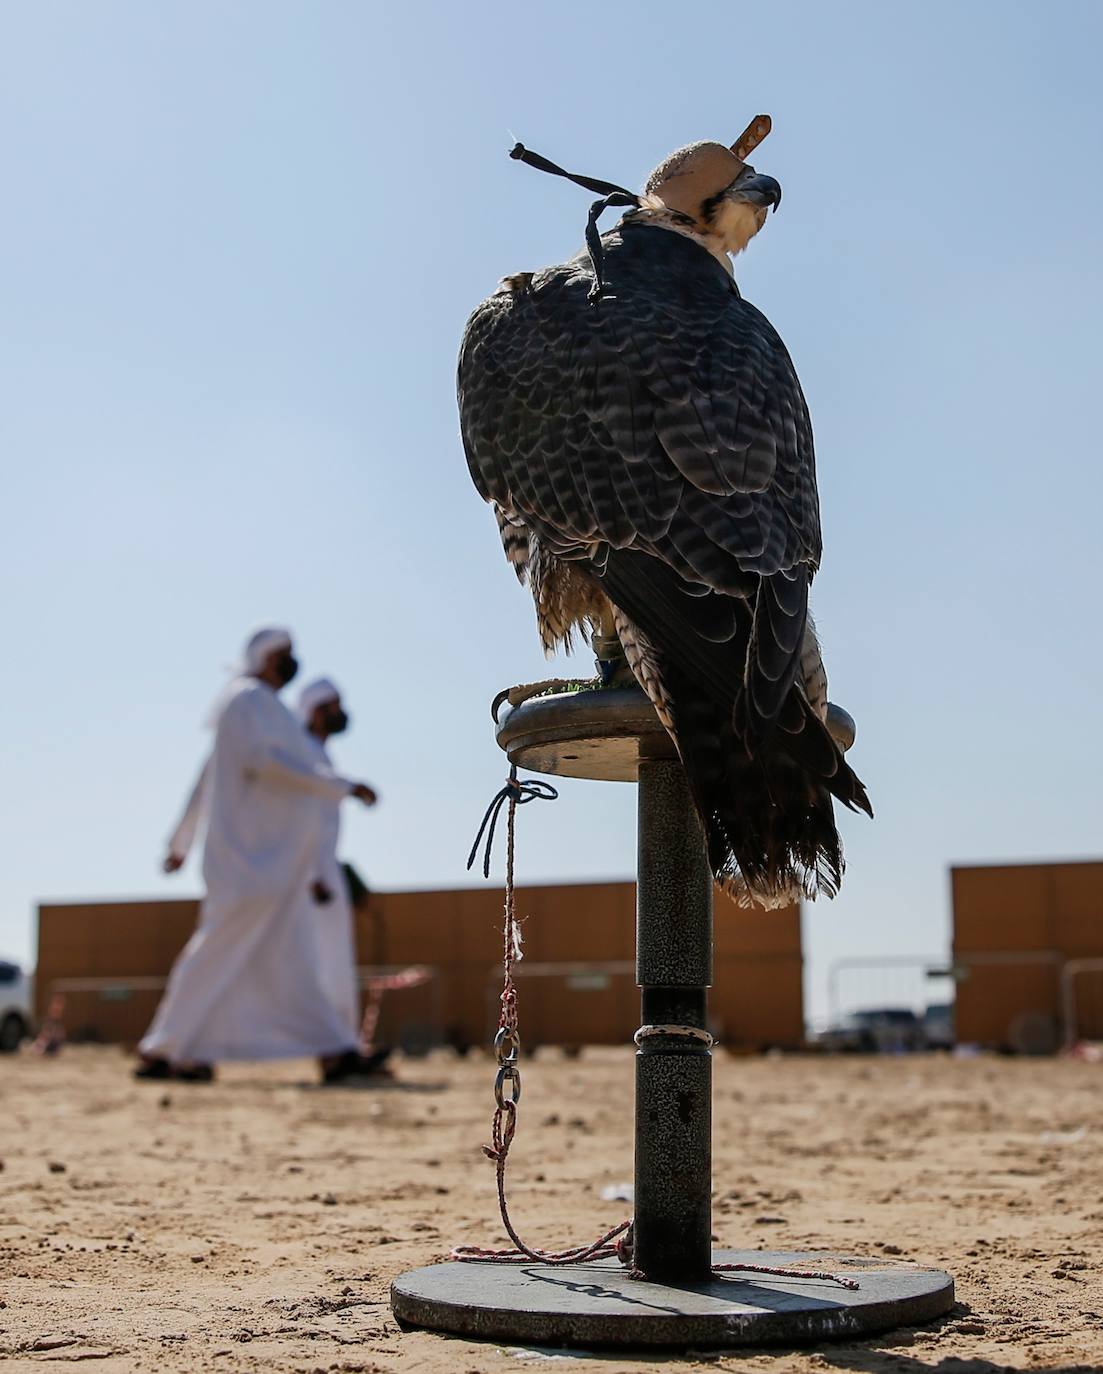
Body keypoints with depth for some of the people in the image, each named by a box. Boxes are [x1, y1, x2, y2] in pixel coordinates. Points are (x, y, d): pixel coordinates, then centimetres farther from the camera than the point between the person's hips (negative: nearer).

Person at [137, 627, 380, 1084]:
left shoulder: (256, 705, 22)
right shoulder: (249, 698, -8)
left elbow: (206, 780, 26)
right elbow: (265, 759, -24)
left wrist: (181, 840, 30)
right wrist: (343, 786, -25)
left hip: (276, 858, 10)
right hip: (255, 852, -10)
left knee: (289, 956, 4)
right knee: (221, 952, -6)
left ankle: (334, 1051, 1)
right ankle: (161, 1053, 1)